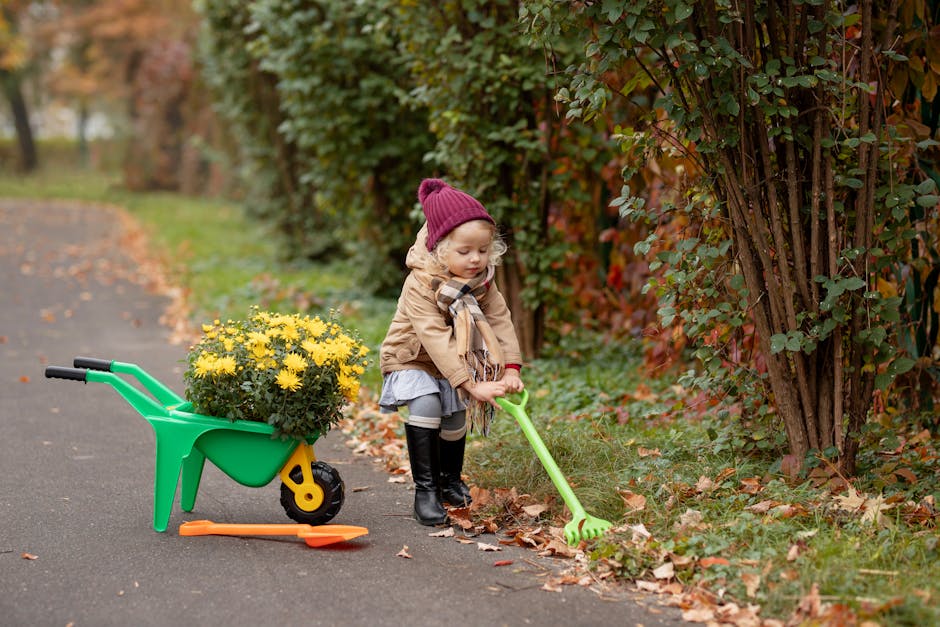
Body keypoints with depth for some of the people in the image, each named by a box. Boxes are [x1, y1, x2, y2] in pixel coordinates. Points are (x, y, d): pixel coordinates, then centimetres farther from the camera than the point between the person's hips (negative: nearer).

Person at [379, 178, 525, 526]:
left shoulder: (482, 281, -11)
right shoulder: (420, 285, -32)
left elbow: (500, 321, -13)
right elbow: (437, 340, -37)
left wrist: (511, 370, -27)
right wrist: (473, 384, -43)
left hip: (455, 365, 6)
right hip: (412, 360, -6)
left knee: (456, 420, 12)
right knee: (426, 405, -29)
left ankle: (450, 480, 41)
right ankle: (424, 490, -20)